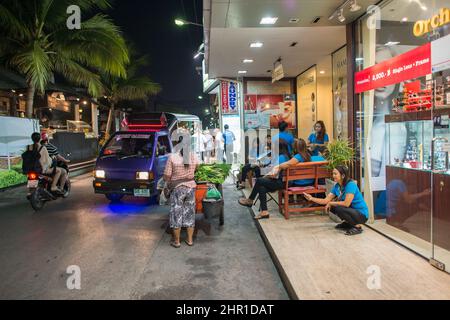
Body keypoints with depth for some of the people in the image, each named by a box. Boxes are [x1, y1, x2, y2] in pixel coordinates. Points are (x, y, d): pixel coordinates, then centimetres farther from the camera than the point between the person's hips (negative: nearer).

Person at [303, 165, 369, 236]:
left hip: (362, 214, -8)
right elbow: (326, 201, 0)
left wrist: (330, 203, -17)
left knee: (338, 208, -28)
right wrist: (311, 198, -11)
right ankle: (347, 223, 15)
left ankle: (357, 227, -11)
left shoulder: (351, 185, -23)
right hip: (351, 210, 8)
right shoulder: (337, 186, 1)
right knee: (331, 206, 2)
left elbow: (346, 203, -30)